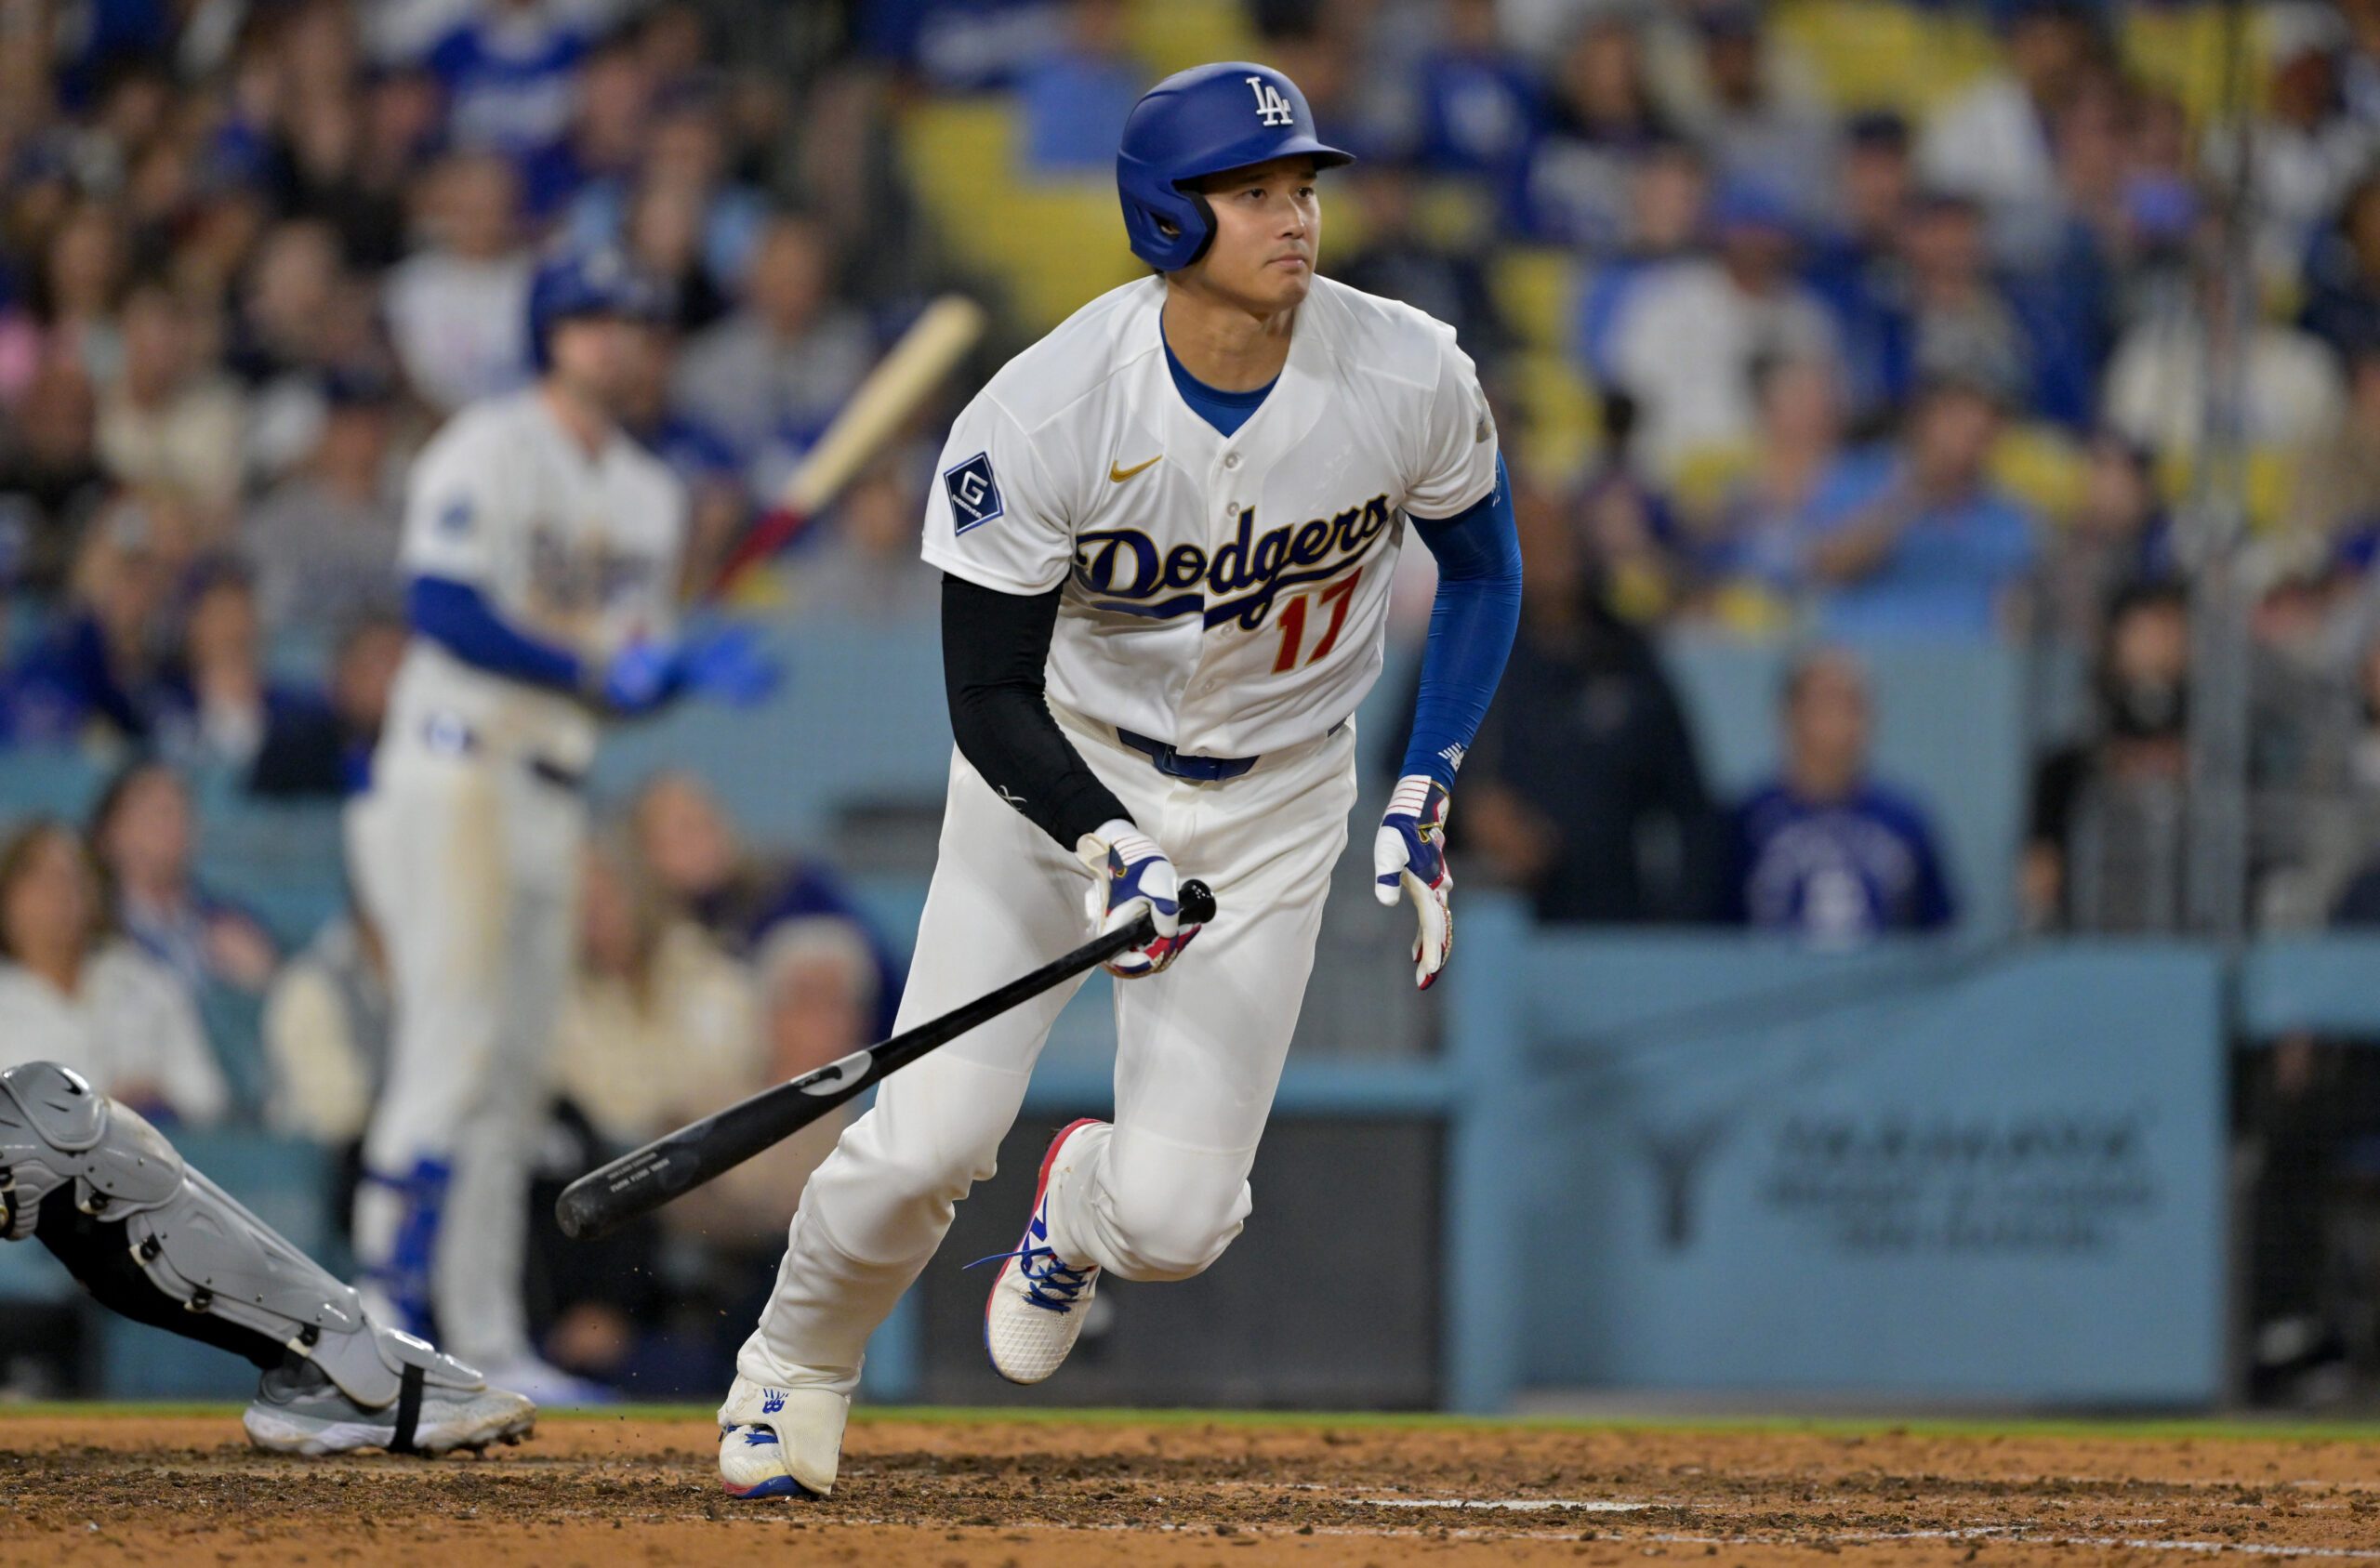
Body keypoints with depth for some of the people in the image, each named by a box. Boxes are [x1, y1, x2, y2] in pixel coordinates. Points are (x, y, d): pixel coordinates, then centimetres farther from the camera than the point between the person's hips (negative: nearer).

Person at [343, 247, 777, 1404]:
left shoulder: (649, 496, 18)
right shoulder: (488, 452, -6)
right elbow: (443, 610, -18)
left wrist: (688, 668, -3)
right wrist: (593, 669, -22)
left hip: (554, 793, 8)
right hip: (456, 774, -8)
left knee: (514, 1075, 7)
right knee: (456, 1043, -17)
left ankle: (487, 1340, 7)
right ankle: (386, 1299, -18)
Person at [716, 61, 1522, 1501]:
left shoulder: (1410, 380, -19)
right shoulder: (1040, 421, -25)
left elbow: (1481, 570, 2)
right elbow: (989, 697, -18)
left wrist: (1425, 806, -6)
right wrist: (1108, 854, -35)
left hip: (1273, 802, 1)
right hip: (1065, 776, -1)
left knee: (1171, 1222, -9)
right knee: (925, 1148, -12)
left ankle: (1082, 1210, 31)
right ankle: (796, 1374, 22)